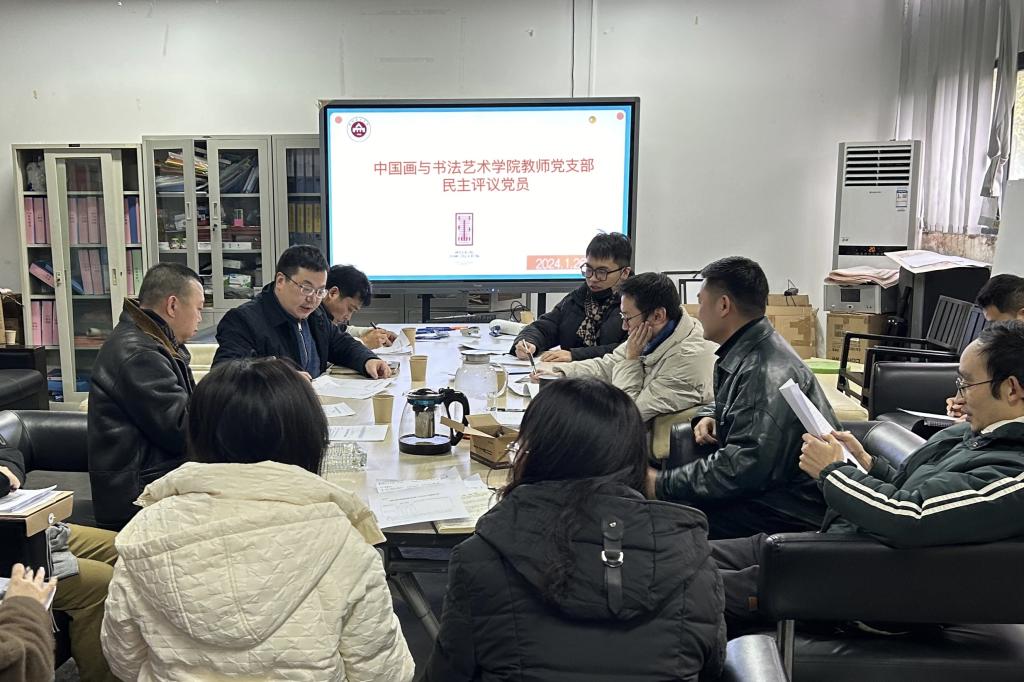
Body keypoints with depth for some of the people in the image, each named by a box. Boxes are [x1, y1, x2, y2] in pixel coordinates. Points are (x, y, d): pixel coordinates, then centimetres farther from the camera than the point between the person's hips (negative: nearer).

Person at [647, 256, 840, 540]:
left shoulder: (768, 373, -23)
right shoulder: (743, 355, 9)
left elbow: (742, 468, -28)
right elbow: (732, 405, 31)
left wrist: (662, 485, -21)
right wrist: (708, 416, 6)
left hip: (787, 513, -10)